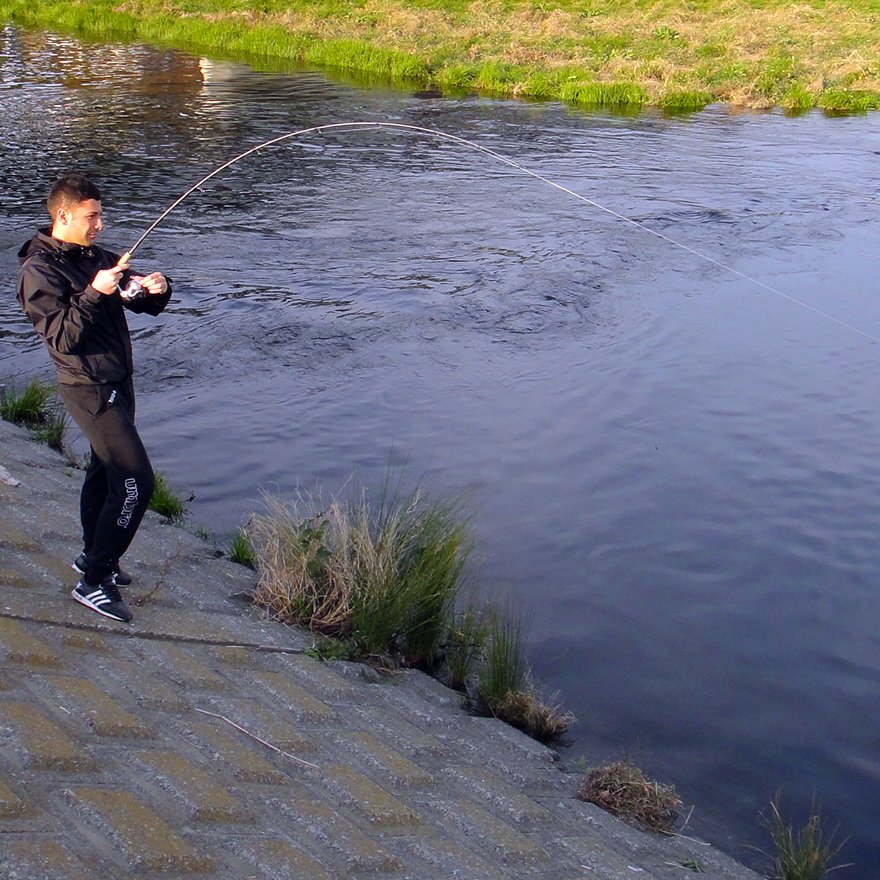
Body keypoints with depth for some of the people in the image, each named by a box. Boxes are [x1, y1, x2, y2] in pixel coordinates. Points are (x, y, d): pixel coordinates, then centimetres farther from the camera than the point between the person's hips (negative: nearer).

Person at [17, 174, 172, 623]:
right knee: (135, 480, -13)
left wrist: (155, 289, -10)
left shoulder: (96, 257, 9)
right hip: (89, 388, -9)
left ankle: (93, 556, 37)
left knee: (105, 472, 20)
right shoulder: (39, 270, -14)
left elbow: (144, 304, 13)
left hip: (116, 382, 9)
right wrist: (94, 294, -31)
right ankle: (94, 582, -7)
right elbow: (62, 337, -22)